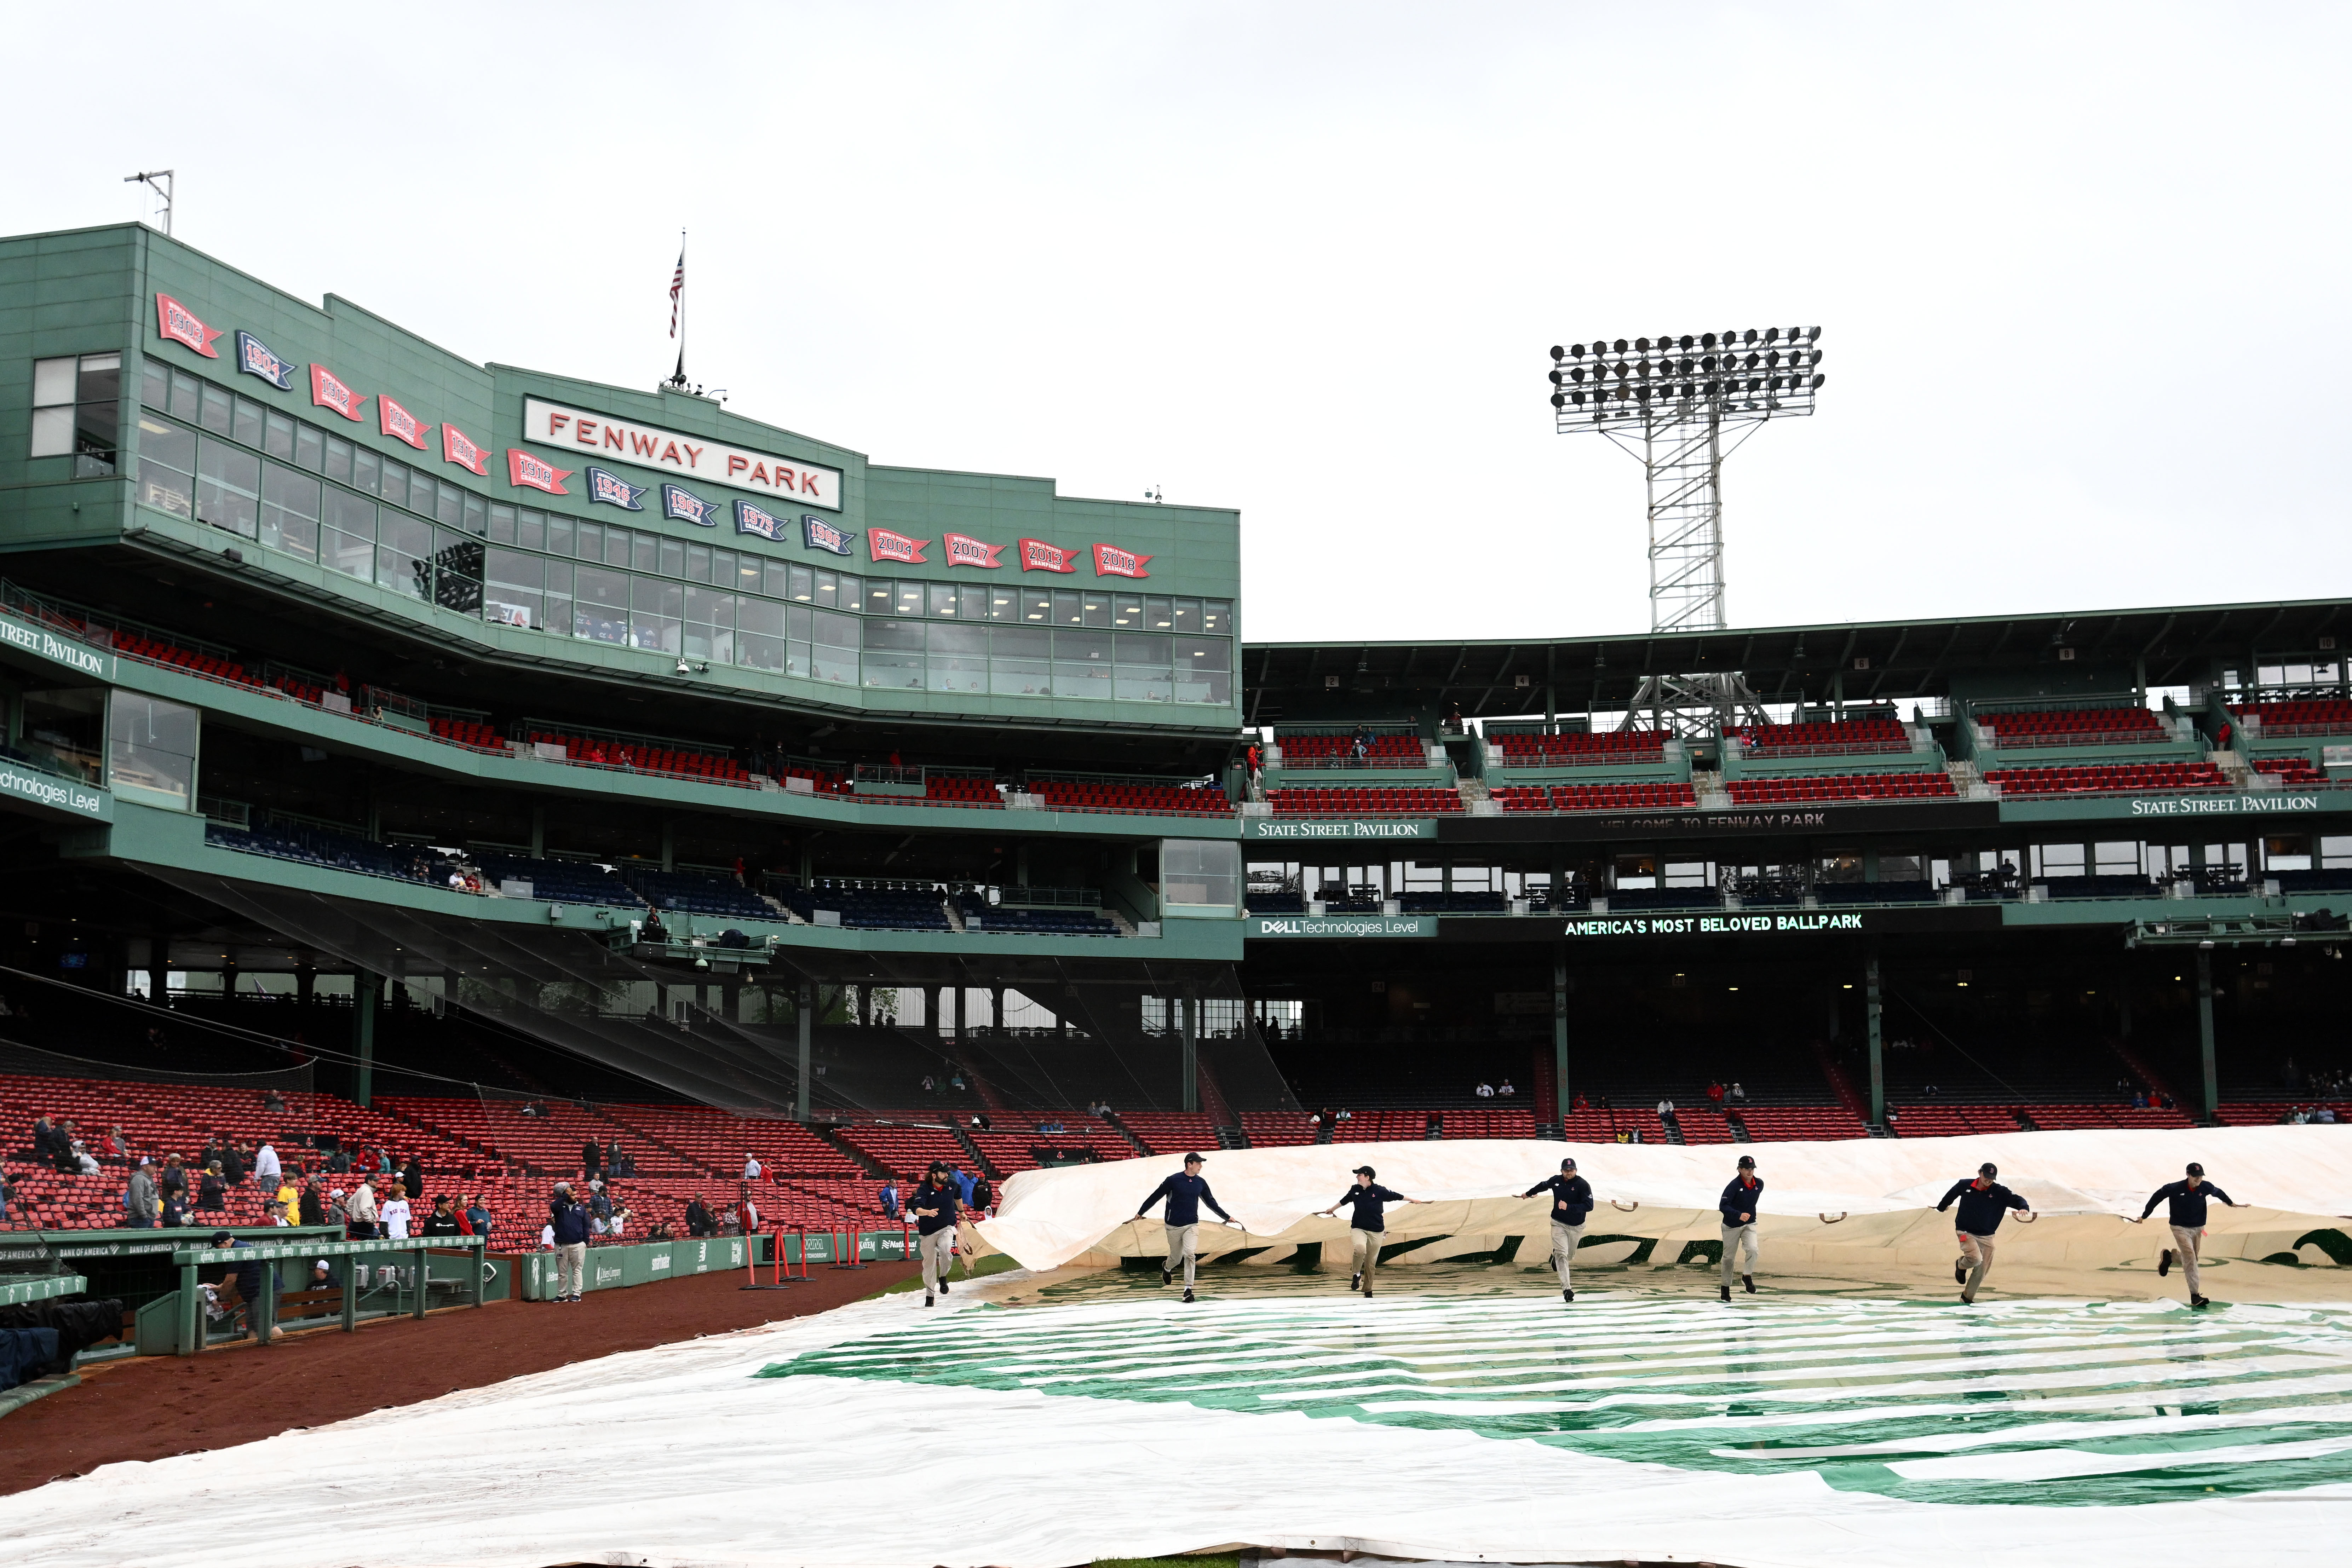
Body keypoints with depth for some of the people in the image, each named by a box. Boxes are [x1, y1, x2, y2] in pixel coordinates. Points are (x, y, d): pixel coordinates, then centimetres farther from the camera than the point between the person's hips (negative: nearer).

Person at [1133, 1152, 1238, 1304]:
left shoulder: (1201, 1183, 2)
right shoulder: (1174, 1180, -10)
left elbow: (1211, 1202, 15)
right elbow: (1156, 1196, -1)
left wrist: (1226, 1216, 18)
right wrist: (1141, 1213, 5)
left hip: (1192, 1225, 2)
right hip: (1174, 1226, -2)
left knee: (1189, 1254, -16)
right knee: (1176, 1258, 9)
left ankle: (1188, 1289, -13)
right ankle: (1167, 1268, 46)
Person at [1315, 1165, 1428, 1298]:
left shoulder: (1380, 1191, -5)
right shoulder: (1355, 1190, 4)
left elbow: (1396, 1197, 9)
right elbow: (1344, 1200, 24)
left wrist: (1413, 1200, 19)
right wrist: (1333, 1209, 39)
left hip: (1376, 1231, -1)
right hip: (1358, 1229, 1)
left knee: (1371, 1263, 4)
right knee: (1360, 1249, -31)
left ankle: (1368, 1290, 20)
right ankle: (1357, 1275, -8)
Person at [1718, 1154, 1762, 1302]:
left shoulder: (1760, 1184, -4)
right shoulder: (1734, 1185, -22)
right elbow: (1723, 1206, -28)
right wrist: (1739, 1215, -40)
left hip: (1749, 1225, 3)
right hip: (1731, 1226, -3)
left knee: (1753, 1250, -21)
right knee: (1729, 1257, 8)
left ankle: (1747, 1276, 2)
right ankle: (1726, 1287, 25)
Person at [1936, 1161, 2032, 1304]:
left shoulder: (2000, 1192, -7)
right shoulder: (1964, 1185, -4)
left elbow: (2018, 1200, -14)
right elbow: (1951, 1195, 17)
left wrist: (2023, 1207, -39)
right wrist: (1942, 1207, 34)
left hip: (1986, 1237, 2)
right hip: (1966, 1233, -2)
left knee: (1982, 1271, 3)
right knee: (1976, 1258, -27)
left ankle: (1967, 1298, 23)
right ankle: (1961, 1266, 9)